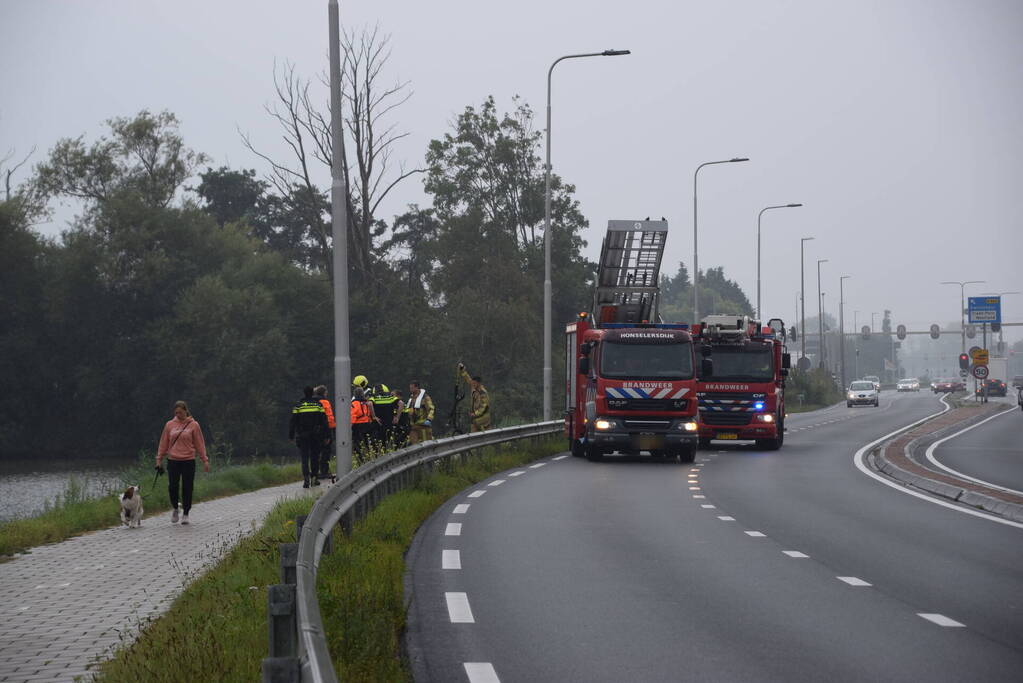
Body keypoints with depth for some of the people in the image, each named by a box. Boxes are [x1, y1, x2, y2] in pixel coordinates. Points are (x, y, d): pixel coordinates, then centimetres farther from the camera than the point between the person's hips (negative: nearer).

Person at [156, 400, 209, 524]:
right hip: (173, 461, 1)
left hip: (188, 461, -1)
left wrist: (205, 460, -2)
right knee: (172, 487, -5)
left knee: (187, 488, 1)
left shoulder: (193, 425, 0)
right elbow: (164, 443, 10)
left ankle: (185, 514, 13)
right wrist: (159, 459, 7)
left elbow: (199, 443, 2)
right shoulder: (169, 425, 6)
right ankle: (175, 509, 19)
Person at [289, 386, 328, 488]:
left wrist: (291, 436, 5)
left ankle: (306, 479, -15)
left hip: (302, 436, -1)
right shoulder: (318, 404, 3)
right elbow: (324, 421, 2)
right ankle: (315, 478, 14)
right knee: (314, 457, 13)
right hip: (316, 436, 1)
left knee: (304, 458, -1)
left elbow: (293, 422, 0)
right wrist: (325, 435, 5)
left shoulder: (298, 406, -1)